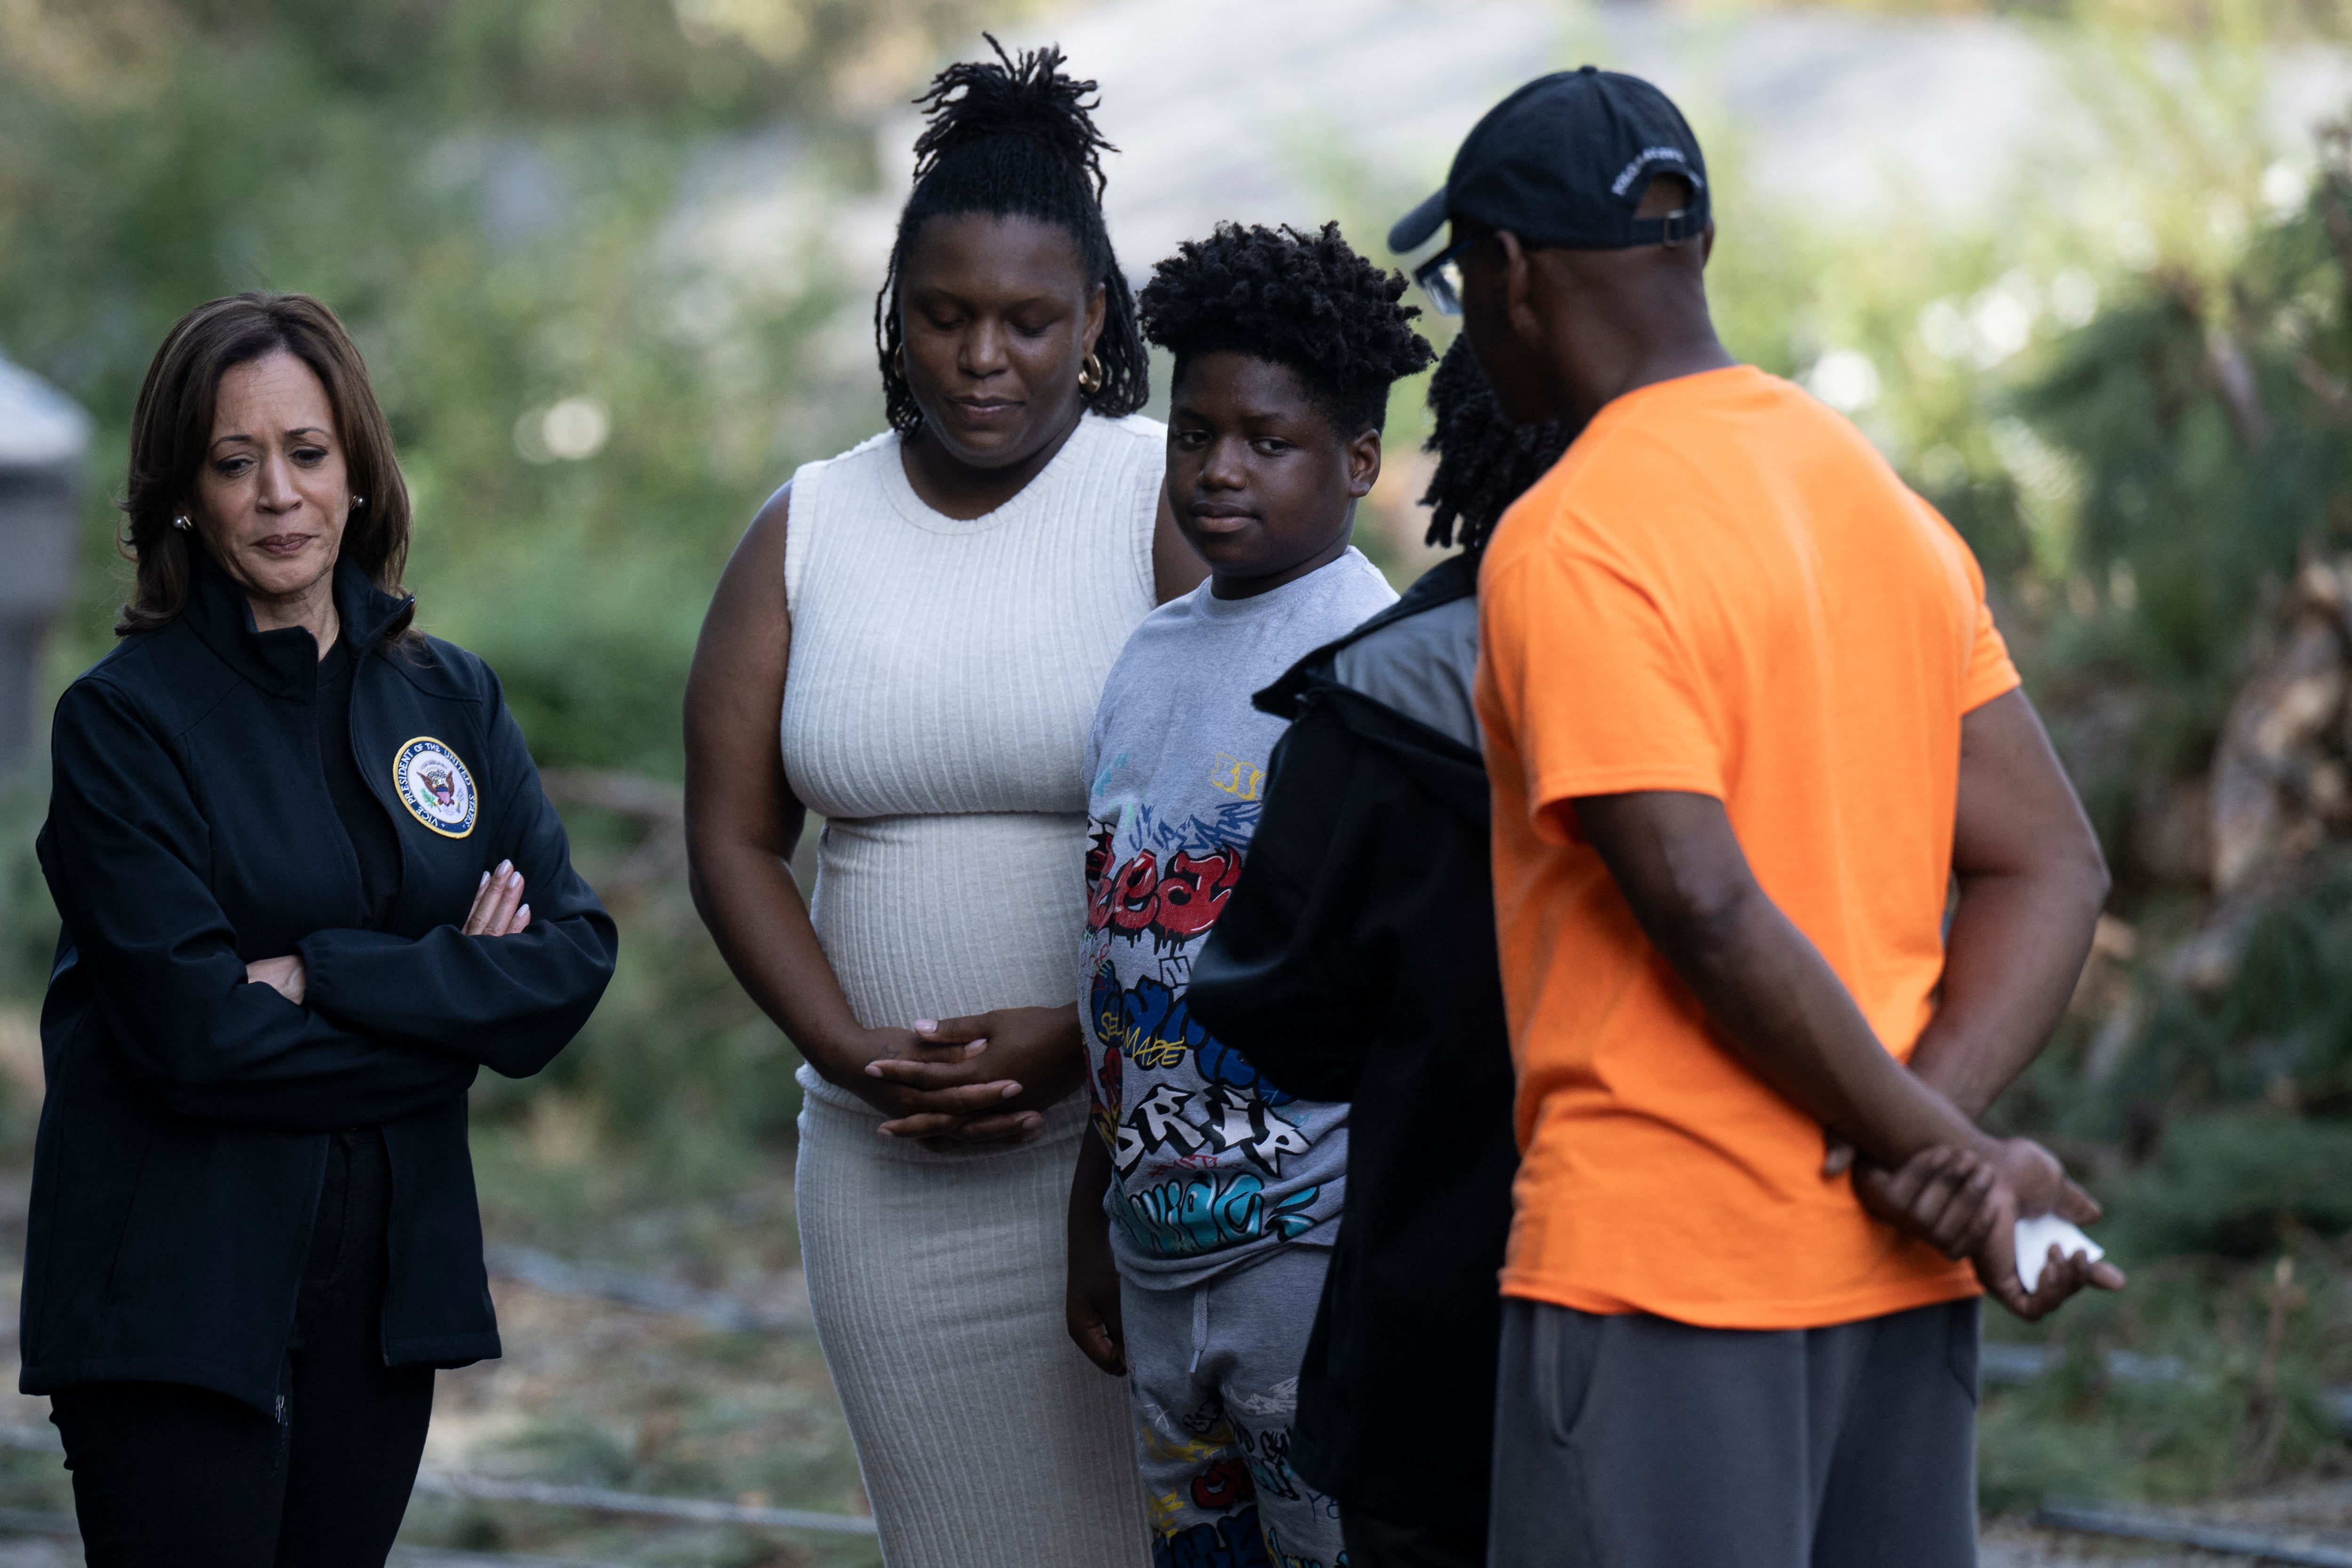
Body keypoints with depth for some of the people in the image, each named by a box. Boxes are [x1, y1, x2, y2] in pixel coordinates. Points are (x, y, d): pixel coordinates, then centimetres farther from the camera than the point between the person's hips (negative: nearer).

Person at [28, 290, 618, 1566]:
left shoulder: (449, 696, 9)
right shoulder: (125, 718, -6)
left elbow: (575, 959, -2)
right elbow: (194, 1029, -15)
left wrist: (323, 977, -13)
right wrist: (454, 1004, -8)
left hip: (389, 1274, 4)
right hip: (180, 1290, -4)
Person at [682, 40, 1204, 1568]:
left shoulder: (1173, 503, -3)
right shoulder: (810, 531, 11)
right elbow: (734, 839, 9)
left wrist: (1087, 1039, -18)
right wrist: (851, 1055, -6)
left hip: (1135, 1140, -4)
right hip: (892, 1167, 4)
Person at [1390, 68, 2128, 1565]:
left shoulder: (1568, 545, -12)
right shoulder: (1887, 501, 13)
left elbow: (1707, 910, -19)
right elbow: (2050, 867, 8)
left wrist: (1933, 1151, -11)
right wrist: (1939, 1123, -4)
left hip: (1660, 1263, -7)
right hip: (1900, 1275, 8)